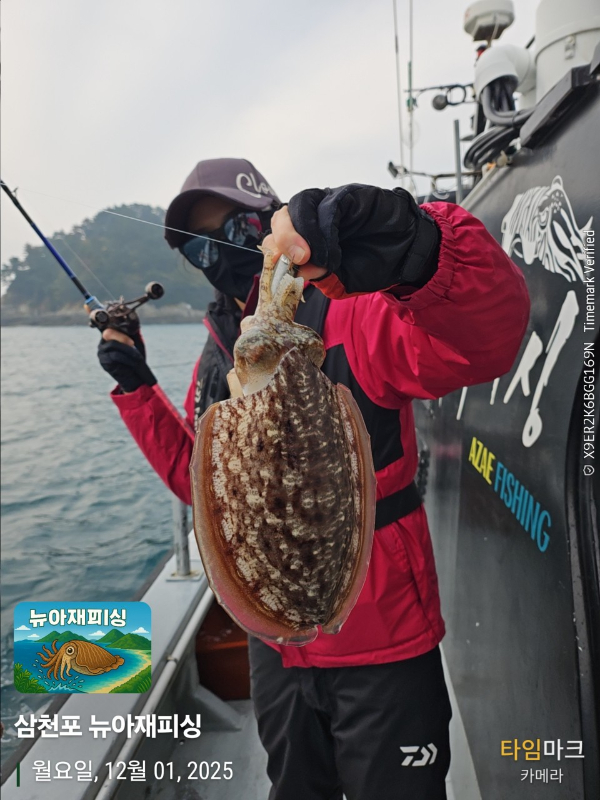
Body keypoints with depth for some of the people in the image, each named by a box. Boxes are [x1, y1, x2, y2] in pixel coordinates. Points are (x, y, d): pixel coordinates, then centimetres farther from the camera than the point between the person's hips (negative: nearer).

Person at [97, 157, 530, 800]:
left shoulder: (343, 320, -20)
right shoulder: (217, 359, 3)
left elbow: (489, 331, -37)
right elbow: (200, 480, 10)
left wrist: (397, 234, -53)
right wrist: (134, 384, 5)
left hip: (380, 642, -6)